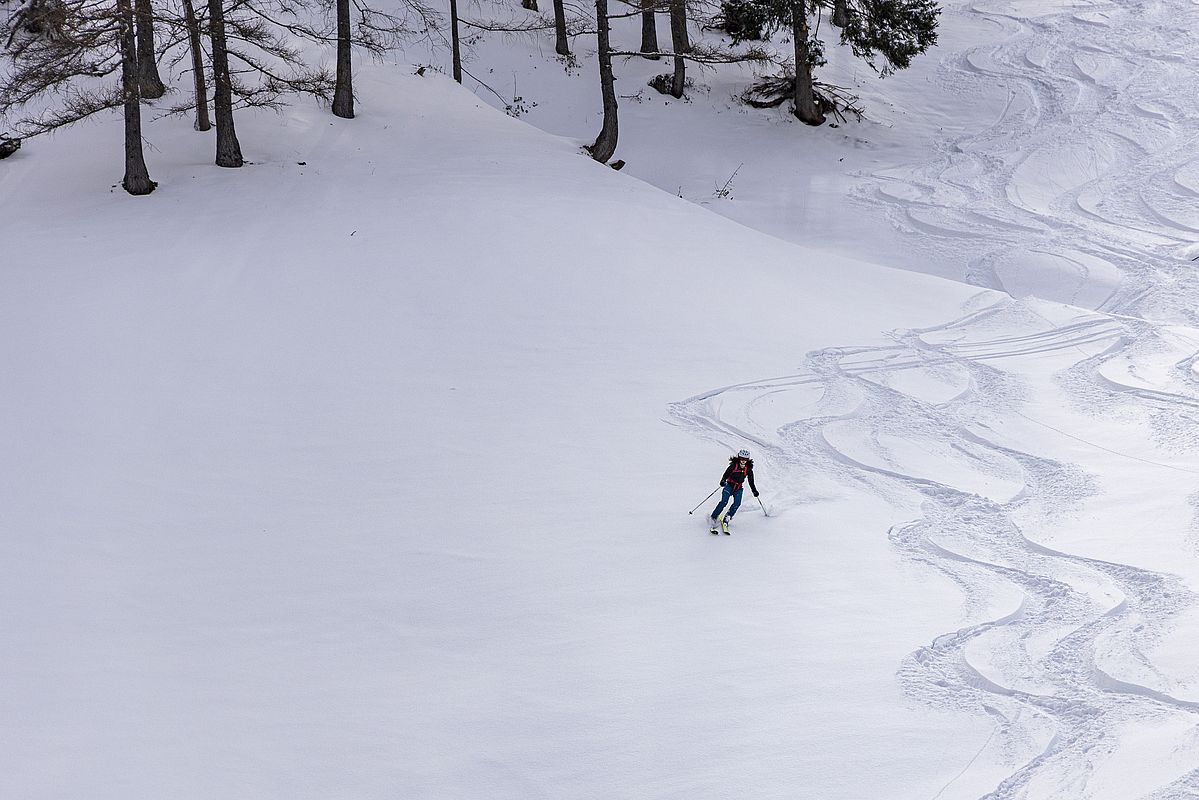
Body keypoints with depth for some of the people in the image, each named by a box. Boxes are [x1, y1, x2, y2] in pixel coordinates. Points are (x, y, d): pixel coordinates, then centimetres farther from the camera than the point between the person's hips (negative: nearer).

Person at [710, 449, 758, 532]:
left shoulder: (748, 469, 0)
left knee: (737, 503, -21)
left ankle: (727, 517, -9)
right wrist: (723, 481, -30)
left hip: (738, 488, 3)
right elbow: (726, 474, -11)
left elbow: (751, 481, 9)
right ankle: (714, 518, -14)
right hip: (729, 485, -3)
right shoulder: (733, 465, -10)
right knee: (724, 502, -20)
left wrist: (754, 491, 3)